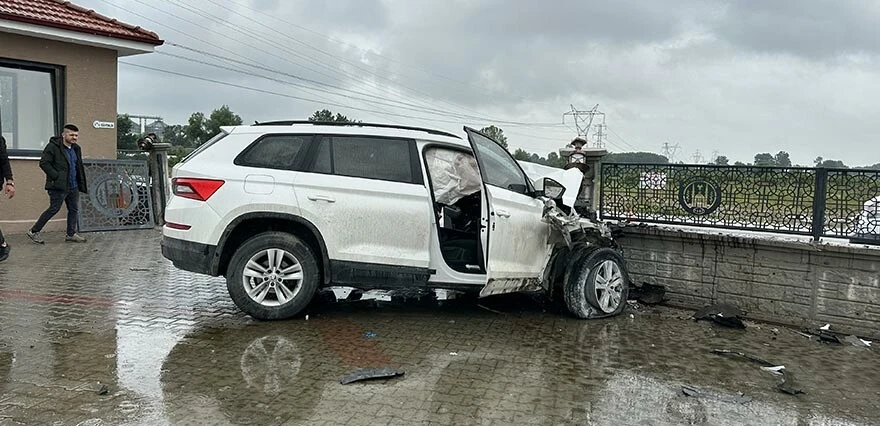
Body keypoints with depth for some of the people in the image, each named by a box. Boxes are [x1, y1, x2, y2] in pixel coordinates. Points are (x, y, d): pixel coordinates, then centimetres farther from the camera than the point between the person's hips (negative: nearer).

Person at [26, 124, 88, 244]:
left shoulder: (76, 149, 15)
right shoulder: (53, 147, -9)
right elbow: (43, 163, -14)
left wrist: (82, 184, 14)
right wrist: (56, 176, -19)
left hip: (73, 186, 8)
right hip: (58, 186, -8)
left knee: (74, 209, 9)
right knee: (54, 209, -5)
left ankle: (71, 234, 18)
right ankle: (33, 232, 5)